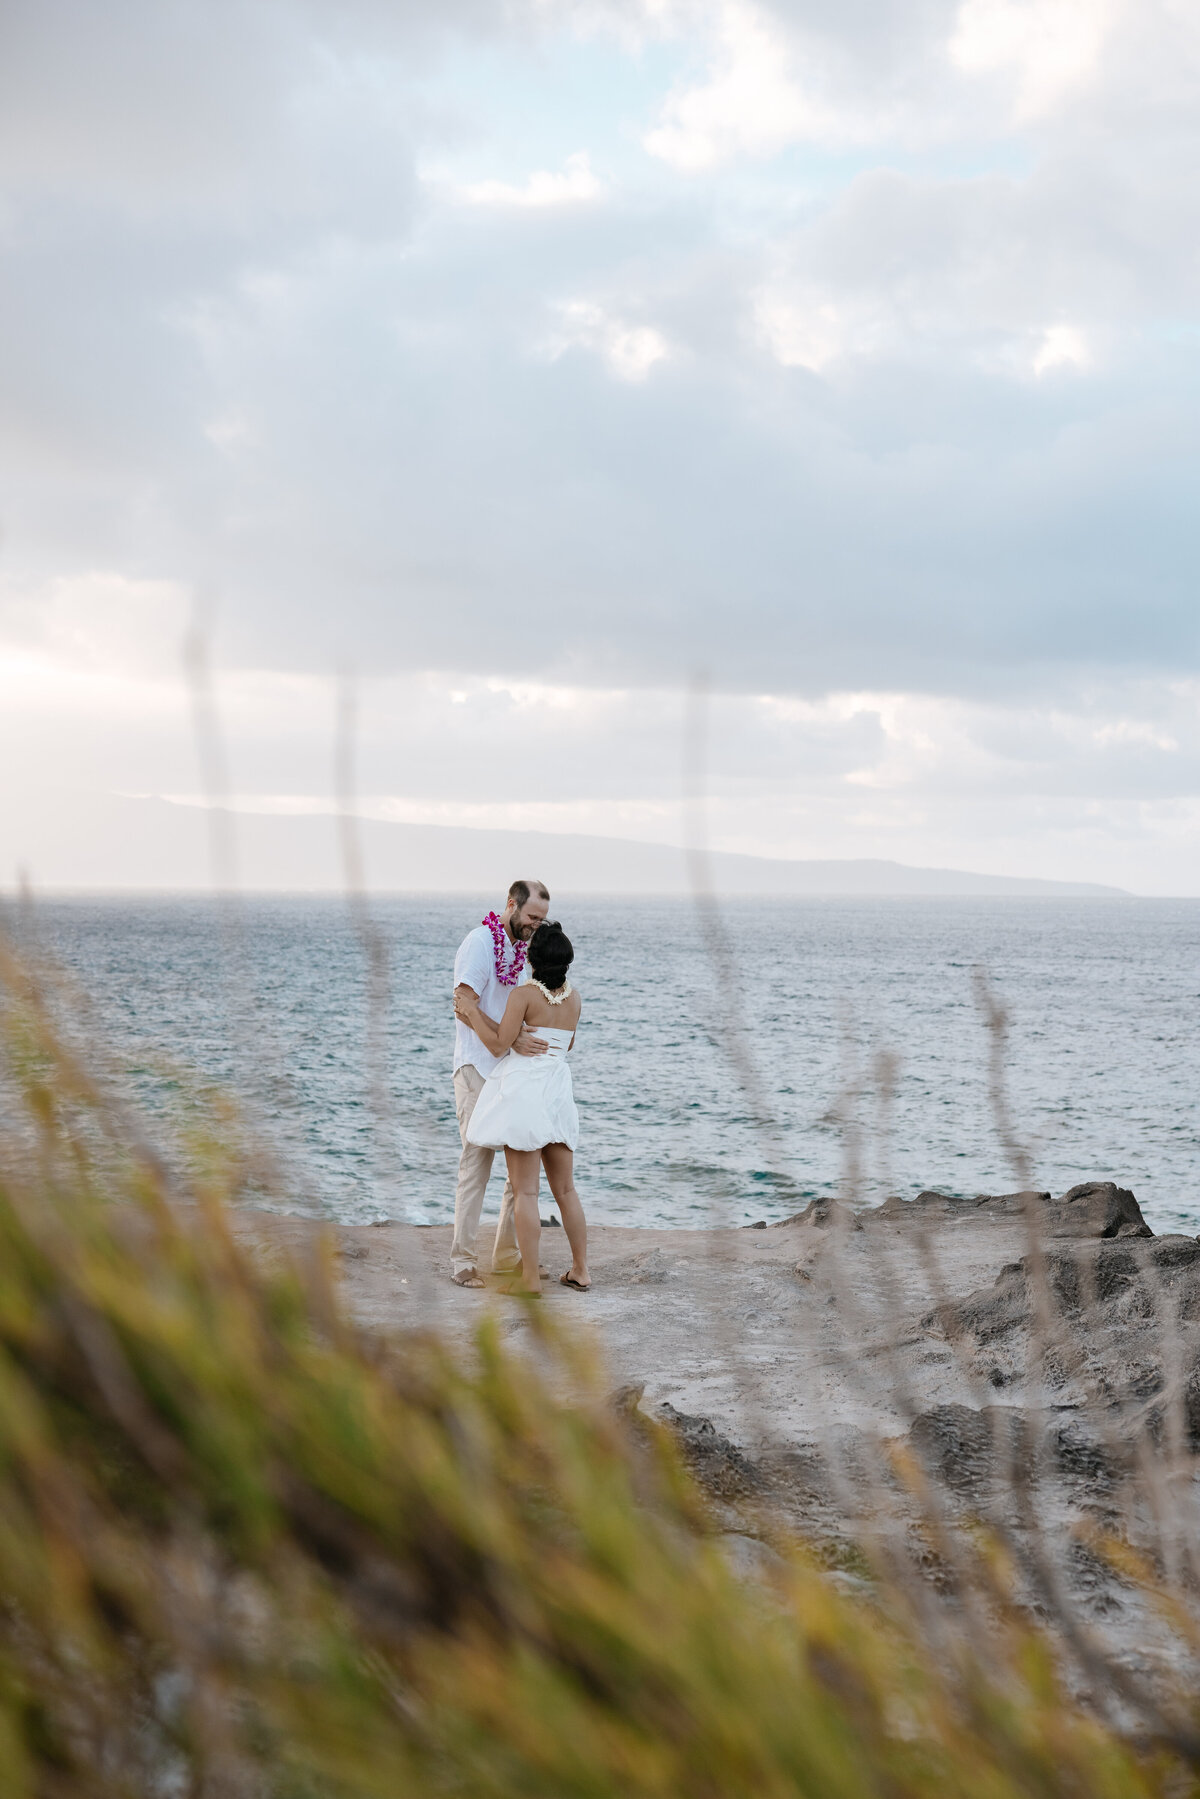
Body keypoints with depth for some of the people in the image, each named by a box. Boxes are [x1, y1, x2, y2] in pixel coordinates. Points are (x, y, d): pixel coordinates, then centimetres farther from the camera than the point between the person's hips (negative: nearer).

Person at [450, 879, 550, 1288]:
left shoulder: (522, 948, 16)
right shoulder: (480, 942, -10)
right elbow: (465, 1004, -21)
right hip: (479, 1069, -8)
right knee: (477, 1162, -9)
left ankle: (507, 1254, 16)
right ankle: (462, 1261, -4)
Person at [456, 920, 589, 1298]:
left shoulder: (523, 995, -9)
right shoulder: (574, 998, 9)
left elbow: (500, 1044, -11)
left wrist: (473, 1013, 0)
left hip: (523, 1090, -6)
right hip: (558, 1091, 6)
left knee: (525, 1191, -4)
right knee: (565, 1189, 14)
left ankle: (531, 1277, -6)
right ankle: (580, 1270, 17)